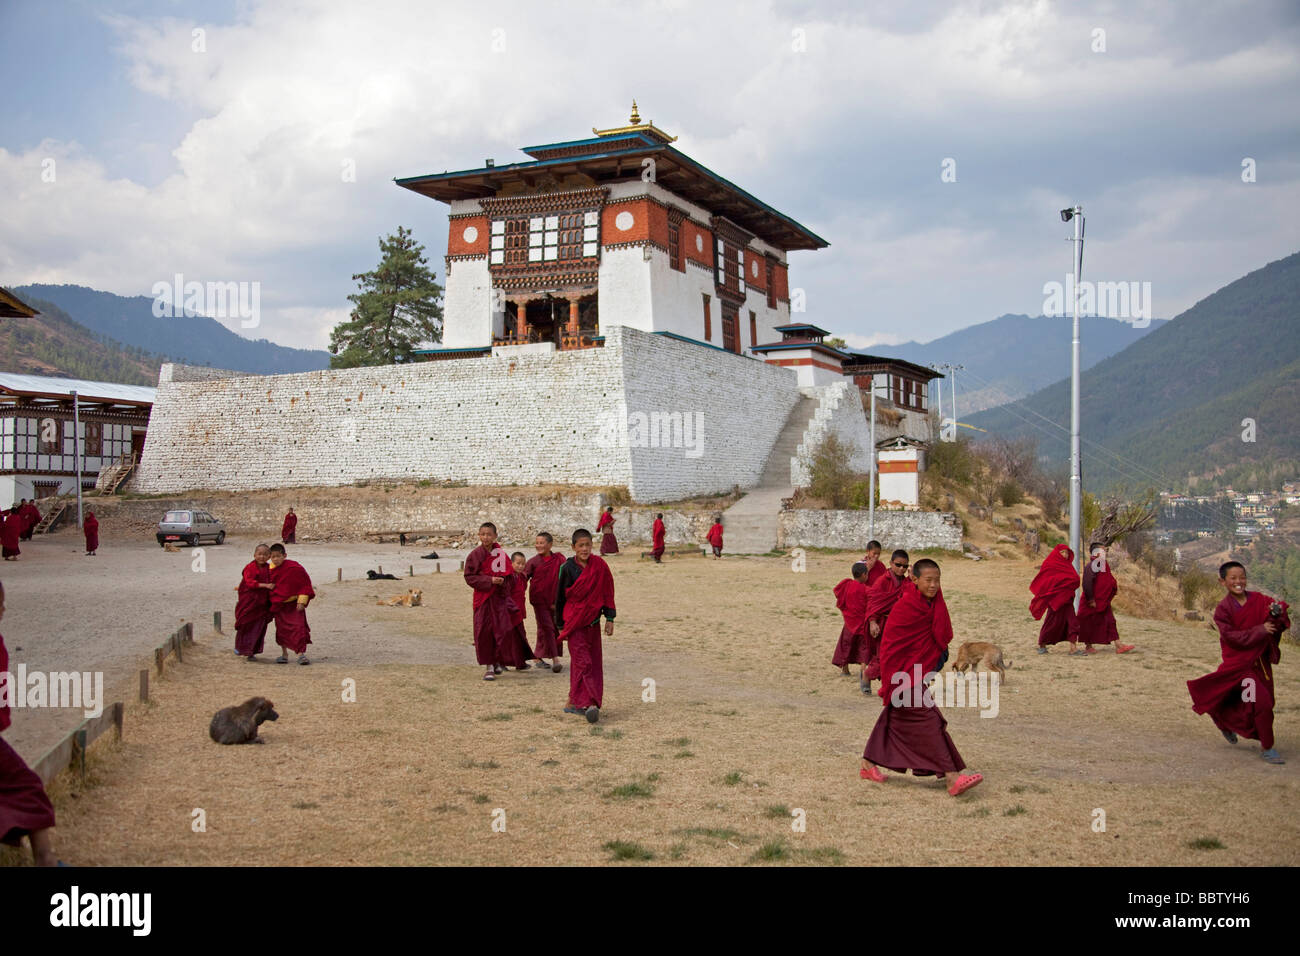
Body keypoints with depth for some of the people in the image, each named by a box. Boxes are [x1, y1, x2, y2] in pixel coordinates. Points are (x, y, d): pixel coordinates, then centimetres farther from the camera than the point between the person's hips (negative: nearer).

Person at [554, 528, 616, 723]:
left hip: (593, 622, 4)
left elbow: (608, 593, 6)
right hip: (574, 622, -4)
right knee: (582, 661, -12)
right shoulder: (567, 568, -6)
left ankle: (573, 702, 17)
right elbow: (560, 598, 2)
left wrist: (609, 619, 2)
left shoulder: (599, 565, -1)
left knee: (594, 662, 6)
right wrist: (561, 626, 4)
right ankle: (589, 703, -18)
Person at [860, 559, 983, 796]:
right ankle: (952, 779, -10)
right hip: (905, 675, -9)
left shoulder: (933, 604, 5)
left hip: (919, 673, 9)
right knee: (927, 722, -9)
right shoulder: (905, 606, -19)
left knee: (893, 720, 16)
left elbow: (943, 638, 11)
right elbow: (889, 645, -15)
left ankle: (868, 765, 28)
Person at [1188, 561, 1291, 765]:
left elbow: (1280, 625, -4)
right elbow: (1231, 636, -16)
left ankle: (1225, 721, 44)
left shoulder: (1259, 600, 1)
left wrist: (1277, 613, -27)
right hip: (1240, 662, -5)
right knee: (1261, 703, -13)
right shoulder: (1223, 609, -8)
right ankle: (1267, 748, 2)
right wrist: (1259, 630, -24)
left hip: (1261, 660, 5)